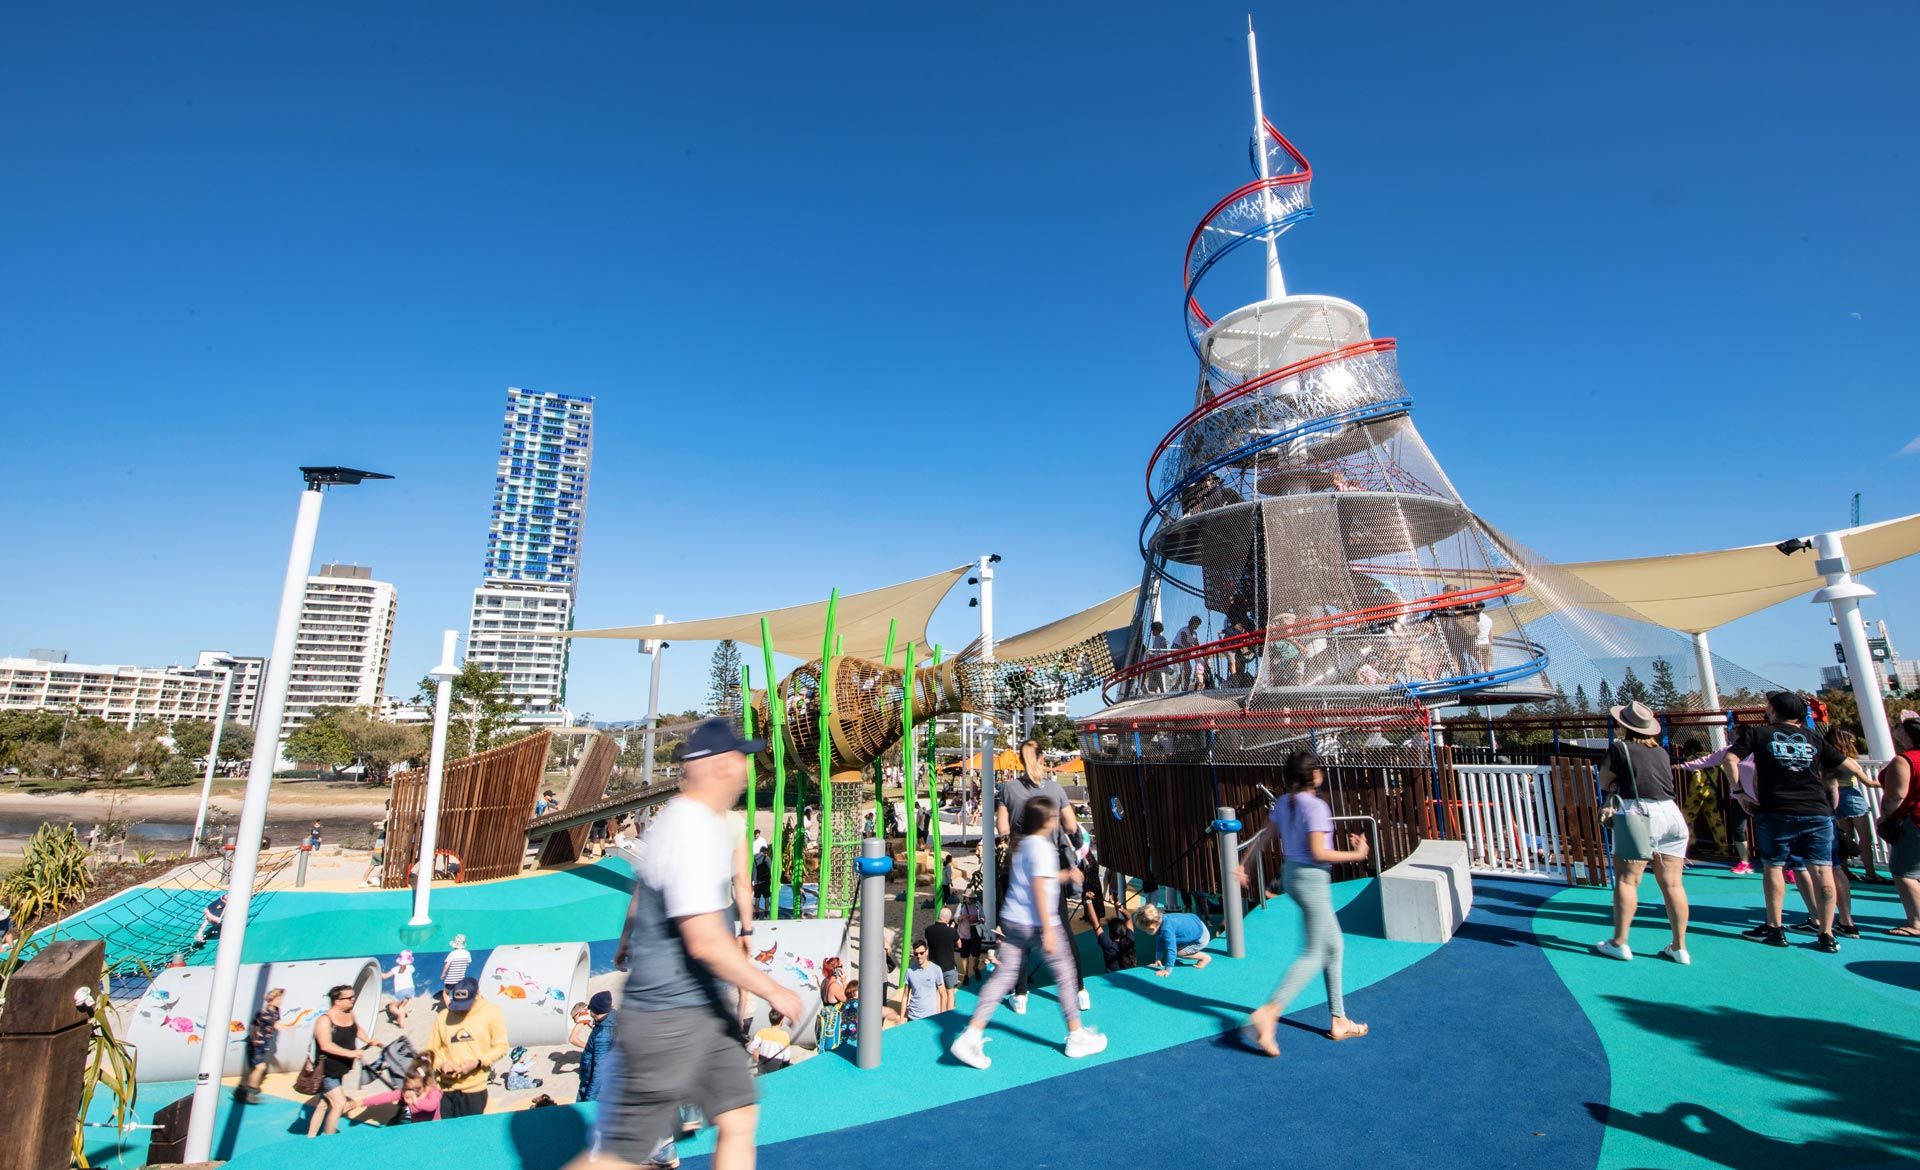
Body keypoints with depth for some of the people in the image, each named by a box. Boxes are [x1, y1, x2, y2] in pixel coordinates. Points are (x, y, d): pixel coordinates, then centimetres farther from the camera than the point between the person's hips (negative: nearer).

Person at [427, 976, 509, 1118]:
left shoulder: (491, 1013, -6)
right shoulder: (443, 1016, 0)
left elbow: (501, 1046, -3)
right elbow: (431, 1049, 8)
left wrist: (477, 1062, -16)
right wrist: (441, 1064, -10)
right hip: (446, 1088, 2)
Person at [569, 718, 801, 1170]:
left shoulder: (681, 818, 6)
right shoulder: (694, 832, -25)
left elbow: (641, 888, 21)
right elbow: (706, 943, -29)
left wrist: (628, 942, 36)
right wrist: (773, 991, -20)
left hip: (708, 1009, 9)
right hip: (670, 1020, -9)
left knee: (738, 1121, 13)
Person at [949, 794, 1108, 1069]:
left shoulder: (1022, 844, 11)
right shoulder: (1042, 847, -15)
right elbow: (1039, 890, -20)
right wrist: (1048, 930, -18)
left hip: (1013, 920, 8)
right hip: (1037, 923, -8)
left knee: (1004, 975, 7)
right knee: (1065, 976, 10)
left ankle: (971, 1037, 2)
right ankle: (1077, 1037, 24)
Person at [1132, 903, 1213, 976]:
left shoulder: (1167, 929, -35)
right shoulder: (1160, 920, -7)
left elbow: (1171, 950, -36)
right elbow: (1160, 942, 7)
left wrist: (1167, 970, -32)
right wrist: (1158, 959, 9)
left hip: (1202, 937, -9)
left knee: (1178, 952, -6)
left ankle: (1205, 957, 7)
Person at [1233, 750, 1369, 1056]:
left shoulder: (1283, 802, 5)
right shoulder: (1315, 806, -19)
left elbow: (1263, 836, 9)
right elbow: (1318, 853, -20)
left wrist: (1243, 864, 15)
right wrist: (1356, 854, -8)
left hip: (1292, 874, 9)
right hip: (1312, 879, -9)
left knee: (1334, 945, 20)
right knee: (1312, 954, -2)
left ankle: (1339, 1021, 27)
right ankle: (1268, 1013, -11)